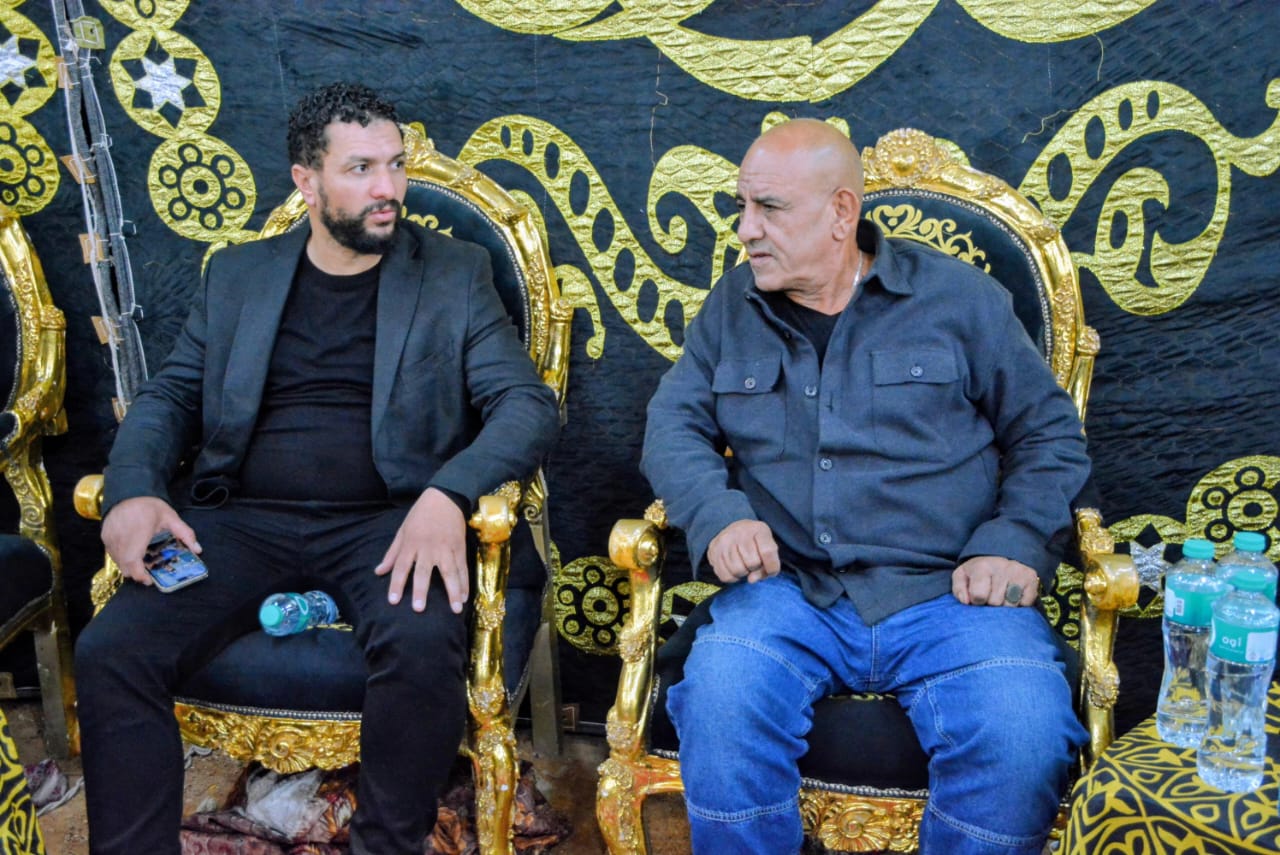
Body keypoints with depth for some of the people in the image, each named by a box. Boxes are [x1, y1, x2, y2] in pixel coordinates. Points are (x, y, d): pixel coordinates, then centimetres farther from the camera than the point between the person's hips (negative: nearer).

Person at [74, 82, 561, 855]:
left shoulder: (455, 274, 7)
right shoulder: (237, 275, 16)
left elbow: (529, 404, -3)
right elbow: (170, 395, 16)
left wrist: (448, 495, -22)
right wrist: (133, 490, -7)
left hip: (387, 523, -2)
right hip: (242, 521, 3)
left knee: (424, 645, -32)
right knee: (110, 652, -20)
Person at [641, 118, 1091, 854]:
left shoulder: (960, 297, 7)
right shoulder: (732, 306, 13)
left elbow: (1051, 435, 10)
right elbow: (676, 423, 9)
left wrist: (1016, 544, -6)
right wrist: (718, 515, -10)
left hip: (948, 595, 0)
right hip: (788, 592, 1)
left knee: (1024, 740, -27)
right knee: (719, 708, -29)